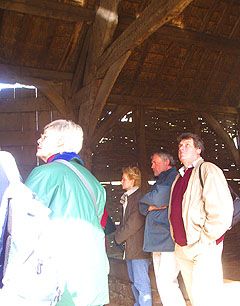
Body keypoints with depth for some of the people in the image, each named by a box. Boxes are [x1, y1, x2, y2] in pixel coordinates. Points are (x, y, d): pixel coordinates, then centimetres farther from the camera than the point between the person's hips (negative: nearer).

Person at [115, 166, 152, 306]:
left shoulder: (139, 196, -13)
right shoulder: (128, 197, 16)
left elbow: (135, 222, -18)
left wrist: (119, 237, -8)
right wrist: (119, 234, 5)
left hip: (139, 247, -10)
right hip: (130, 247, 10)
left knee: (141, 283, -8)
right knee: (134, 281, 17)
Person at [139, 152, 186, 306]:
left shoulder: (174, 175, -3)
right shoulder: (160, 181, 24)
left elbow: (157, 198, -16)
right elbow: (143, 207, 18)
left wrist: (147, 200, 5)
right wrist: (152, 206, -4)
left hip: (170, 240, -9)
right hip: (158, 241, 9)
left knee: (166, 283, -16)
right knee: (163, 283, 10)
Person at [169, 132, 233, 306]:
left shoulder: (208, 170, -9)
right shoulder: (180, 176, 16)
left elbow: (222, 210, -19)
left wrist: (206, 239, -16)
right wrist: (177, 237, 16)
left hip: (204, 248, -8)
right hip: (182, 248, 8)